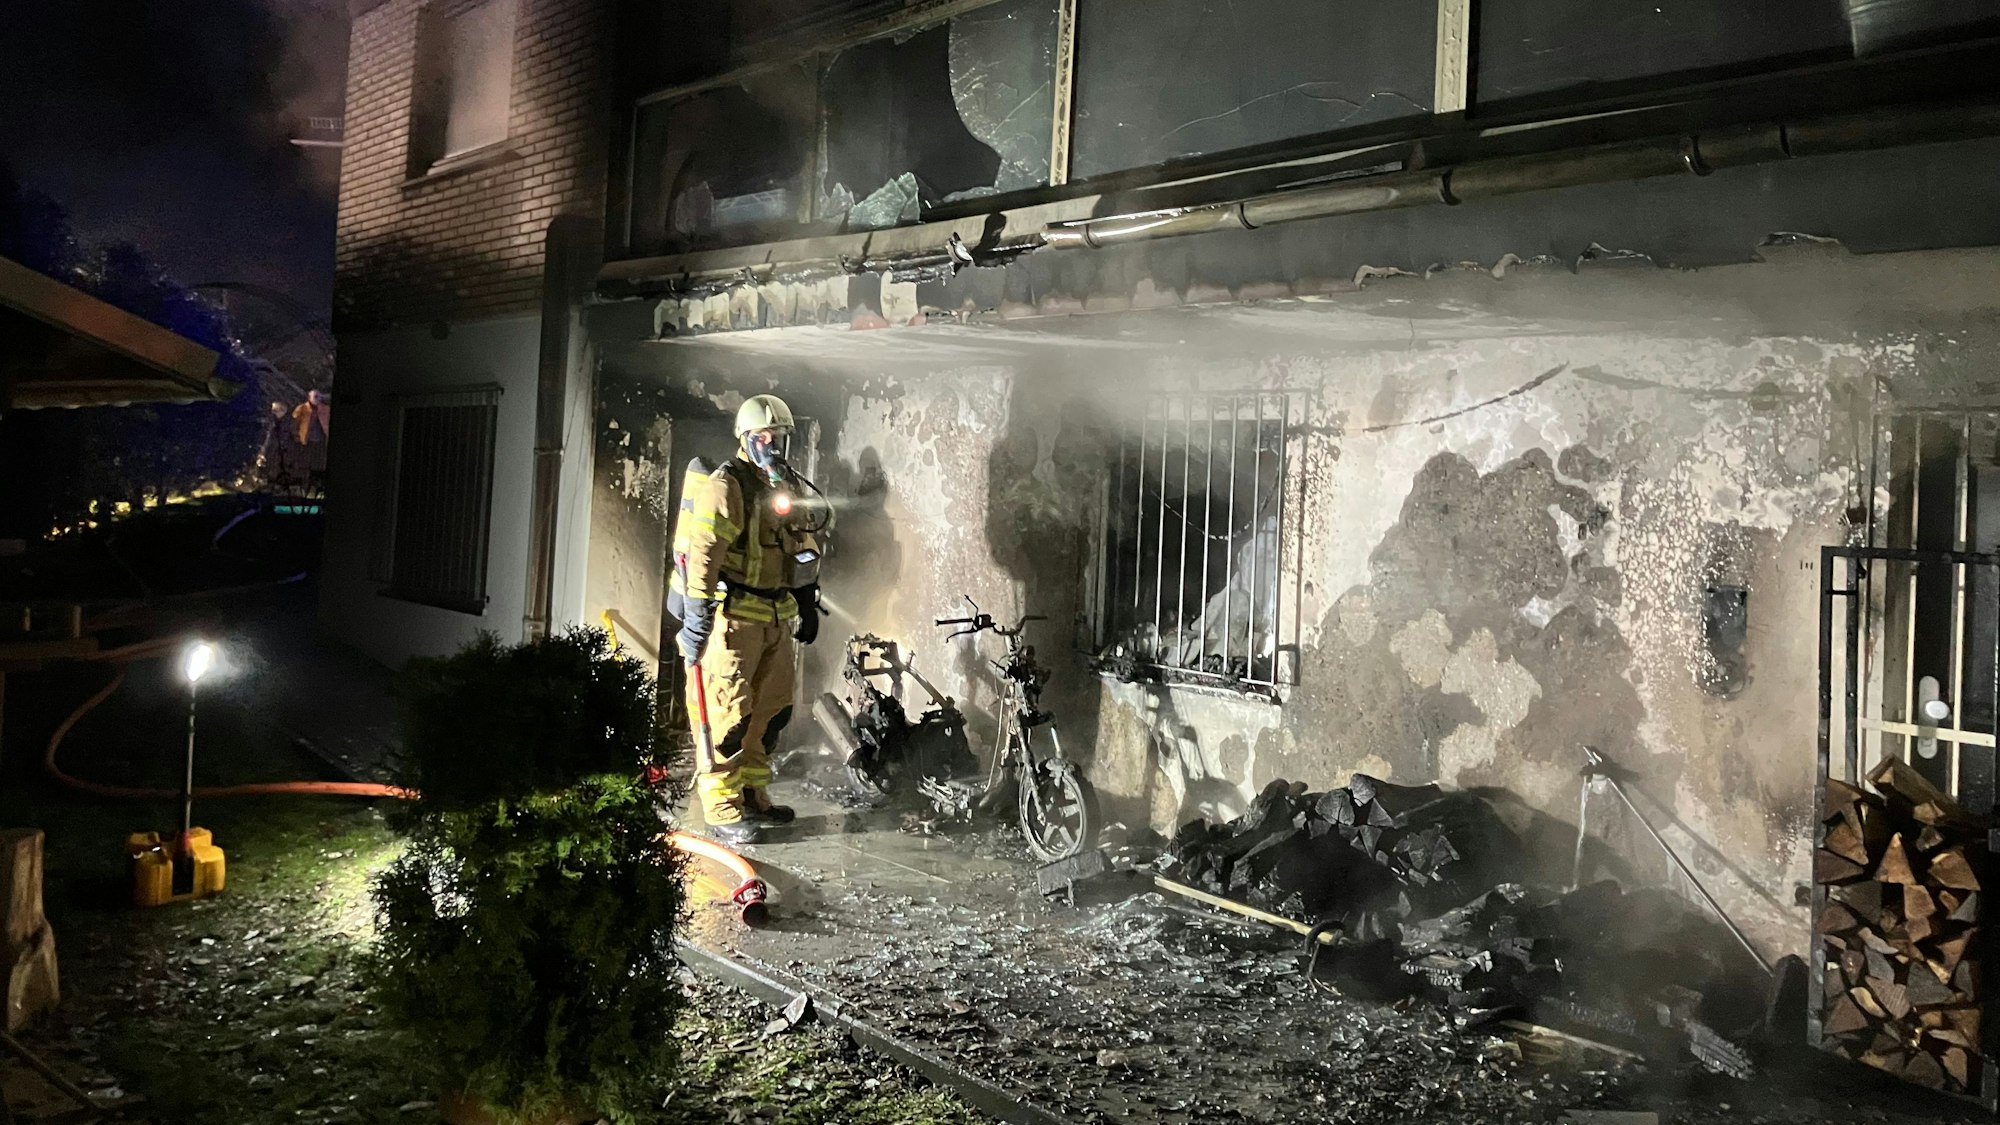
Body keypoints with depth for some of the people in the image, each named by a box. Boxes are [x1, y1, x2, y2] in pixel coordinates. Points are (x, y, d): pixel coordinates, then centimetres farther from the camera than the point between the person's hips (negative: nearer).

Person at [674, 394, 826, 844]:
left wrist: (808, 604, 22)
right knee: (727, 715, -6)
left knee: (772, 710, 14)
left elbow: (804, 548, 23)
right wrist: (695, 617, -25)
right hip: (733, 617, -8)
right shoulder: (727, 486, -12)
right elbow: (702, 553, -20)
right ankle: (723, 812, 1)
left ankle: (753, 796, 27)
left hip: (776, 618, 8)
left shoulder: (789, 486, 14)